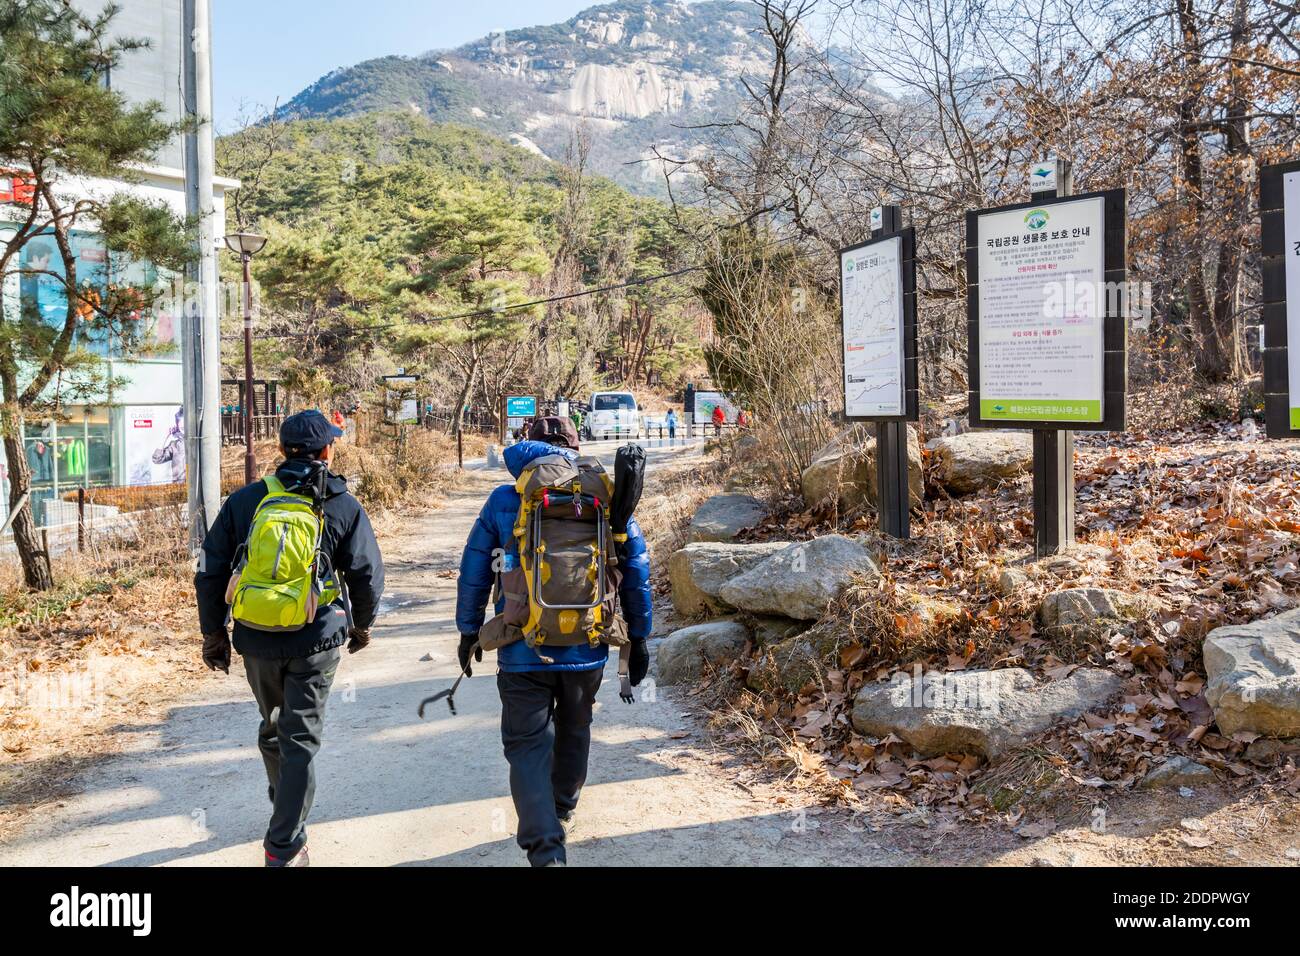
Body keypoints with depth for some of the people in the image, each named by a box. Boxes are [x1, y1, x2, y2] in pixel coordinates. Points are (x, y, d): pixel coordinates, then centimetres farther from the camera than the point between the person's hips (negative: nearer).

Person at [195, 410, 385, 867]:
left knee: (272, 725, 24)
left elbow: (210, 572, 3)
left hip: (257, 641, 3)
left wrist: (214, 632, 13)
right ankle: (285, 847, 4)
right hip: (315, 642, -3)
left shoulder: (245, 500, 1)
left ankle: (285, 804, 45)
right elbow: (367, 575, -1)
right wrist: (362, 624, 16)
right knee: (301, 739, 3)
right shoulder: (344, 507, -4)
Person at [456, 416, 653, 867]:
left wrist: (469, 631, 14)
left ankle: (546, 849, -8)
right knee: (574, 730, 25)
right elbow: (637, 570, 2)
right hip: (587, 649, 2)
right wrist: (638, 637, 10)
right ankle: (563, 809, 45)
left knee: (527, 745, 4)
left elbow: (473, 573, 2)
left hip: (523, 651, -2)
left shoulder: (503, 501, -2)